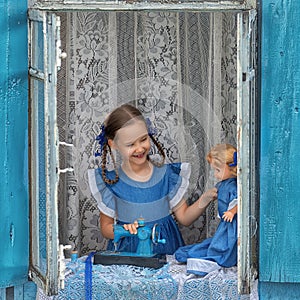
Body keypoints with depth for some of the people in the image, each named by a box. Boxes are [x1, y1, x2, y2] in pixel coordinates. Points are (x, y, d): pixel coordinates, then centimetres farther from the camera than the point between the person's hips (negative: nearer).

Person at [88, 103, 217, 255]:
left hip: (166, 248, 1)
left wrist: (204, 200, -10)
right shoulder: (110, 182, -3)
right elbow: (106, 227, 4)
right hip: (127, 252, -1)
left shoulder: (167, 174, 1)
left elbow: (184, 217, 6)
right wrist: (123, 229, -16)